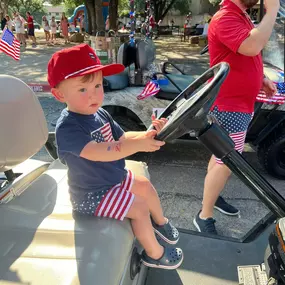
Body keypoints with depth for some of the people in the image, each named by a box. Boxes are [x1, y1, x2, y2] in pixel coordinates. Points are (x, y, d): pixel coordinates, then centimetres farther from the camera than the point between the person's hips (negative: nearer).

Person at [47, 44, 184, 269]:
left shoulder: (100, 114, -4)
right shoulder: (67, 128, -32)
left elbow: (122, 138, 0)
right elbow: (97, 152, -45)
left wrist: (147, 134, -19)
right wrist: (139, 144, -53)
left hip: (114, 177, 9)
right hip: (91, 195, -9)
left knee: (145, 186, 19)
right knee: (139, 209, -12)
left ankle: (160, 221, 46)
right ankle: (155, 254, 13)